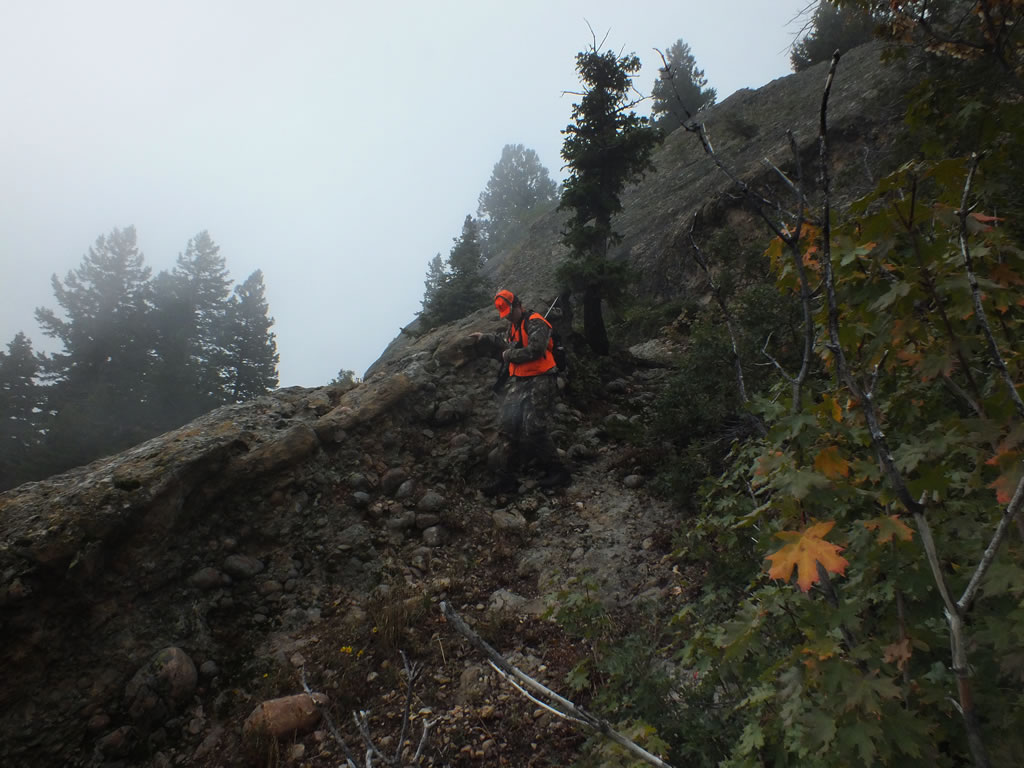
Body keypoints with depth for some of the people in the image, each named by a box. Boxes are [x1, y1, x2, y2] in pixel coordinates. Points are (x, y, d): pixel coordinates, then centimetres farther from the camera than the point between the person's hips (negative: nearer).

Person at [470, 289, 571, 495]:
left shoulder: (535, 322, -11)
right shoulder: (514, 326, 19)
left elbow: (535, 350, -23)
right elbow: (504, 341, 37)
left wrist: (509, 355, -8)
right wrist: (483, 338, 24)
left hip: (539, 382, -9)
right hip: (518, 383, 9)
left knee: (534, 429, -14)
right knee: (506, 426, 3)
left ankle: (557, 472, 2)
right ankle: (505, 478, 9)